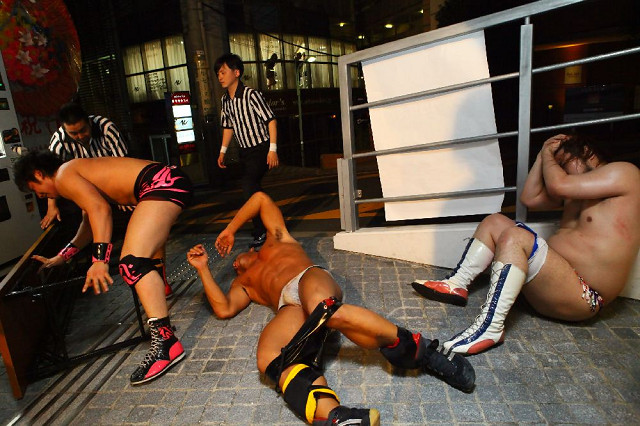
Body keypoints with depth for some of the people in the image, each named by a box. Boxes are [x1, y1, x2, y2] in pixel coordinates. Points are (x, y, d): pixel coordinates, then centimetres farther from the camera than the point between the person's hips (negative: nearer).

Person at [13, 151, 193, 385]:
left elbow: (99, 209, -17)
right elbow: (90, 221, 38)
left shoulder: (64, 175, 1)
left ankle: (165, 341, -26)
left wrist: (99, 259, -22)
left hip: (162, 182, -11)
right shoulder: (80, 174, 30)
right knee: (134, 261, 27)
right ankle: (158, 305, 41)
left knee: (132, 262, -21)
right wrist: (62, 256, 42)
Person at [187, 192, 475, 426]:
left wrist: (229, 231, 42)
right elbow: (223, 309, 20)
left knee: (325, 310, -39)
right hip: (290, 308, 2)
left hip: (311, 278, -2)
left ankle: (417, 350, -29)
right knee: (268, 357, -32)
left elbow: (261, 198, 36)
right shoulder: (244, 282, 40)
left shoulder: (275, 242, 37)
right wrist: (203, 268, 24)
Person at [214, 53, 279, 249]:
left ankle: (262, 231, -8)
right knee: (254, 189, 11)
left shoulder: (251, 95, -15)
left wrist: (273, 149, -20)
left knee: (249, 186, -20)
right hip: (245, 152, 8)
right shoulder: (225, 100, 8)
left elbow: (271, 120, -15)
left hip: (261, 148, -8)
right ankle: (267, 226, 28)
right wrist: (223, 151, 17)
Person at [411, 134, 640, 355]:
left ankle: (490, 327, -33)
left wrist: (549, 155, 0)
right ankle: (457, 284, -1)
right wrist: (543, 156, 13)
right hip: (552, 276, 10)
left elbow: (558, 185, -20)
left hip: (582, 295, -10)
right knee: (494, 222, 9)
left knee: (513, 237, -32)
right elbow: (530, 198, 15)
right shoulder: (578, 190, 19)